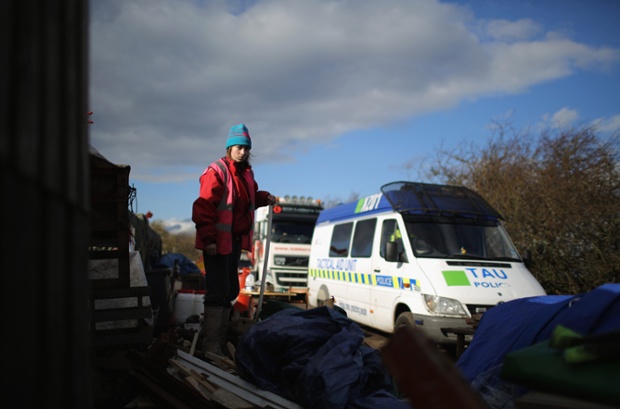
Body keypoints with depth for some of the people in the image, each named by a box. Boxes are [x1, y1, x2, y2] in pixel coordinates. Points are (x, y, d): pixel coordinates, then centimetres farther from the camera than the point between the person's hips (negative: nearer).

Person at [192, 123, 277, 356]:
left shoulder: (246, 173, 11)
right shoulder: (216, 172, -13)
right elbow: (203, 207, -19)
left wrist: (264, 198, 10)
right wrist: (208, 239, -23)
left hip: (236, 240, 9)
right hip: (218, 241, -9)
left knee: (230, 291, 15)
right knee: (218, 291, -8)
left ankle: (221, 340, 28)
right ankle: (211, 346, 0)